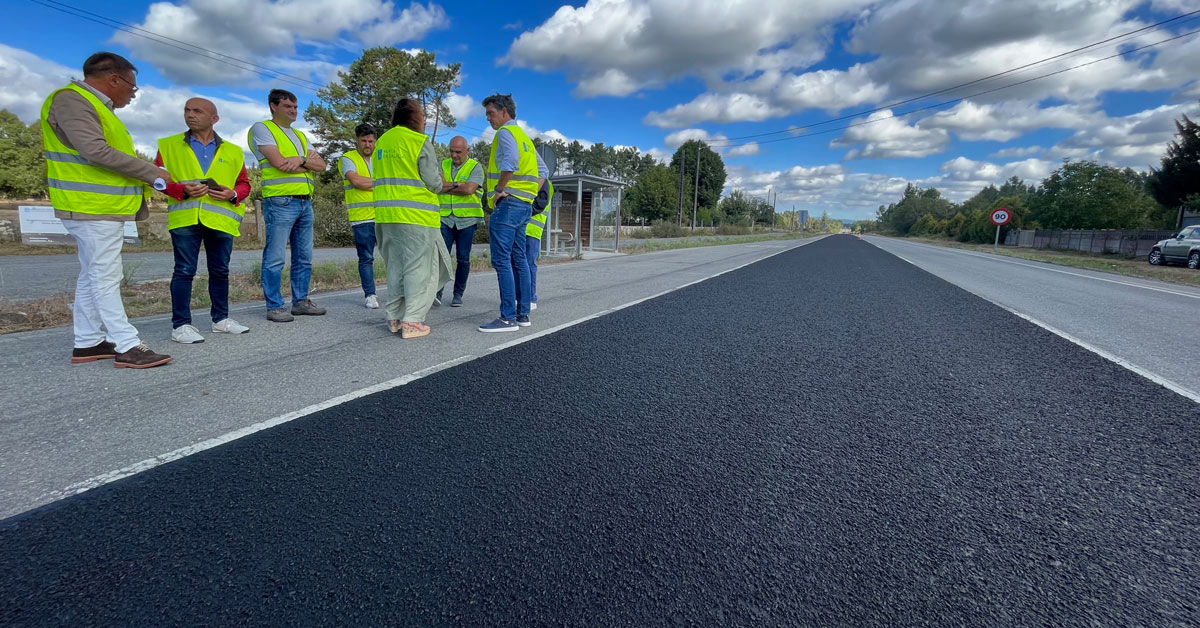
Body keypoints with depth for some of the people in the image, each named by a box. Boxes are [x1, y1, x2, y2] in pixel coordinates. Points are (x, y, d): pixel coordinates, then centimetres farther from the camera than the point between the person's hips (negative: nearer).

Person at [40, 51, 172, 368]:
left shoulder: (95, 106, 20)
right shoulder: (71, 100, -11)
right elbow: (96, 151, -22)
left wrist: (146, 178, 7)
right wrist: (152, 172, -16)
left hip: (104, 208, 10)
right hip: (92, 209, -10)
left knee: (92, 277, 11)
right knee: (106, 278, -11)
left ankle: (88, 343, 18)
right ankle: (128, 347, -10)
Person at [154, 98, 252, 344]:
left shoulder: (232, 152, 13)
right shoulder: (169, 146, 9)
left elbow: (244, 183, 13)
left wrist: (233, 194, -8)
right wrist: (181, 190, -13)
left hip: (221, 220, 2)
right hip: (185, 218, -2)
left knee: (220, 271, 9)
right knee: (184, 271, -2)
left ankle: (221, 319, 21)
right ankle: (181, 325, 3)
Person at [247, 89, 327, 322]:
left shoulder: (300, 135, 23)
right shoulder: (262, 128, 3)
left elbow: (321, 165, 11)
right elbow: (279, 162, -12)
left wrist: (300, 159, -8)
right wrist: (308, 162, 1)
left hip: (305, 202, 7)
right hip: (280, 202, -7)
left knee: (304, 257, 9)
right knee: (275, 258, -5)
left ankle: (301, 301, 18)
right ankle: (274, 306, 1)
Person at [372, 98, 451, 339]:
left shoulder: (381, 142, 14)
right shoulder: (420, 142, -6)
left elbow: (381, 177, 18)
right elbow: (433, 182, -8)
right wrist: (440, 183, 12)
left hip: (386, 213, 7)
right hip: (416, 216, -7)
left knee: (395, 266, 14)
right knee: (419, 267, -1)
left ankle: (395, 318, 17)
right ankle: (412, 321, -4)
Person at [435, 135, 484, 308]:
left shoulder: (475, 167, 1)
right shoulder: (443, 165, 12)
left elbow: (469, 189, -15)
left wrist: (446, 187, -6)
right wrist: (458, 184, -10)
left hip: (467, 219, -2)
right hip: (445, 218, 2)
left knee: (463, 259, 2)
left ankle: (458, 295, 12)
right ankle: (436, 293, -10)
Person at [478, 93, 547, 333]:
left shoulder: (505, 132, -6)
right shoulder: (524, 137, 23)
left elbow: (510, 162, -25)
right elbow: (543, 170, 25)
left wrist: (499, 189, -16)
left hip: (508, 203, -10)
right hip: (524, 205, 10)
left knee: (502, 260, -11)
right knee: (518, 259, 10)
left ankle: (508, 317, -12)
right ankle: (523, 313, 14)